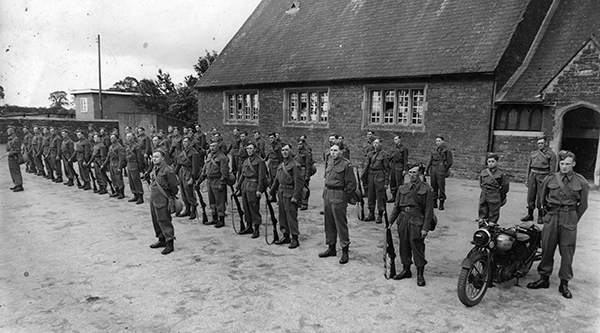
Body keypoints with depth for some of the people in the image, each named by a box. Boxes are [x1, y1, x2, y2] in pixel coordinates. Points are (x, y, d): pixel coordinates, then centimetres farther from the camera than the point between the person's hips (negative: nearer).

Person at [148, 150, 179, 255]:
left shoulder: (167, 170, -16)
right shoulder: (154, 169, 10)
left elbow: (174, 185, -12)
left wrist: (171, 196, -2)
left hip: (162, 200, -9)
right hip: (152, 198, 9)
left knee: (164, 220, -7)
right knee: (155, 220, 15)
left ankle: (170, 244, -2)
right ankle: (162, 240, 29)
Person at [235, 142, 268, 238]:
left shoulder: (259, 161, -6)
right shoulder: (245, 162, 16)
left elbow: (261, 176, -11)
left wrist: (259, 190, -18)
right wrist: (238, 187, 17)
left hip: (253, 185, -7)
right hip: (245, 185, 7)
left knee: (254, 208, -5)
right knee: (246, 207, 11)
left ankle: (256, 229, 2)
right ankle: (249, 227, 22)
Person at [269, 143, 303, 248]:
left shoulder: (294, 165, -11)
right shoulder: (280, 166, 13)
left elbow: (299, 182, -15)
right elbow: (276, 180, 21)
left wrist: (295, 196, -18)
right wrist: (272, 193, 21)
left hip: (290, 194, -8)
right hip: (281, 193, 8)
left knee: (291, 216, -4)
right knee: (282, 215, 12)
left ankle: (295, 239, 5)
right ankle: (286, 236, 24)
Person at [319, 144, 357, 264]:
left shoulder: (346, 164, -11)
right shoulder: (330, 162, 13)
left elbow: (351, 183, -10)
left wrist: (346, 198, -8)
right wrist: (325, 193, 14)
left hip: (338, 197, -8)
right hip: (327, 196, 8)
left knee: (341, 224, -3)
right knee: (328, 223, 13)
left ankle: (345, 251, 7)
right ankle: (331, 248, 26)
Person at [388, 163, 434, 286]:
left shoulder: (426, 189, -3)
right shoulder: (402, 188, 10)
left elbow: (428, 210, -5)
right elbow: (396, 206, 14)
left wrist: (426, 228, -10)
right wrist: (390, 221, 7)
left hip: (416, 222, -4)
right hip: (403, 220, 5)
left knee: (418, 247, 0)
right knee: (404, 246, 12)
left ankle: (420, 274, 13)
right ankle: (406, 270, 27)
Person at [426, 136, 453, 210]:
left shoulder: (446, 150, -1)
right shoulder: (434, 150, 13)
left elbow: (450, 162, 1)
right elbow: (430, 161, 13)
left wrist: (445, 170, 1)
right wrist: (426, 170, 9)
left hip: (441, 170, -5)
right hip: (433, 169, 5)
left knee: (441, 186, -5)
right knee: (433, 186, 8)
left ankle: (441, 204, 2)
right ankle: (434, 203, 17)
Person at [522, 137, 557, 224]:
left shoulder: (551, 154, 0)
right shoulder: (532, 153, 13)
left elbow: (552, 169, -4)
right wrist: (527, 179, 11)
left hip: (543, 177, -4)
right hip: (533, 175, 4)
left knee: (541, 197, -1)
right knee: (530, 196, 7)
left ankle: (540, 217, 9)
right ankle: (530, 215, 18)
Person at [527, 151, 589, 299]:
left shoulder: (581, 182, -4)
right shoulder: (550, 179, 0)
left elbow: (583, 204, 4)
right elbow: (542, 195, 17)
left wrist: (574, 219, 6)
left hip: (569, 220, -1)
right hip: (551, 217, 2)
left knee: (567, 252, 3)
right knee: (547, 249, 8)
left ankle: (564, 283, 15)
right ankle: (544, 278, 21)